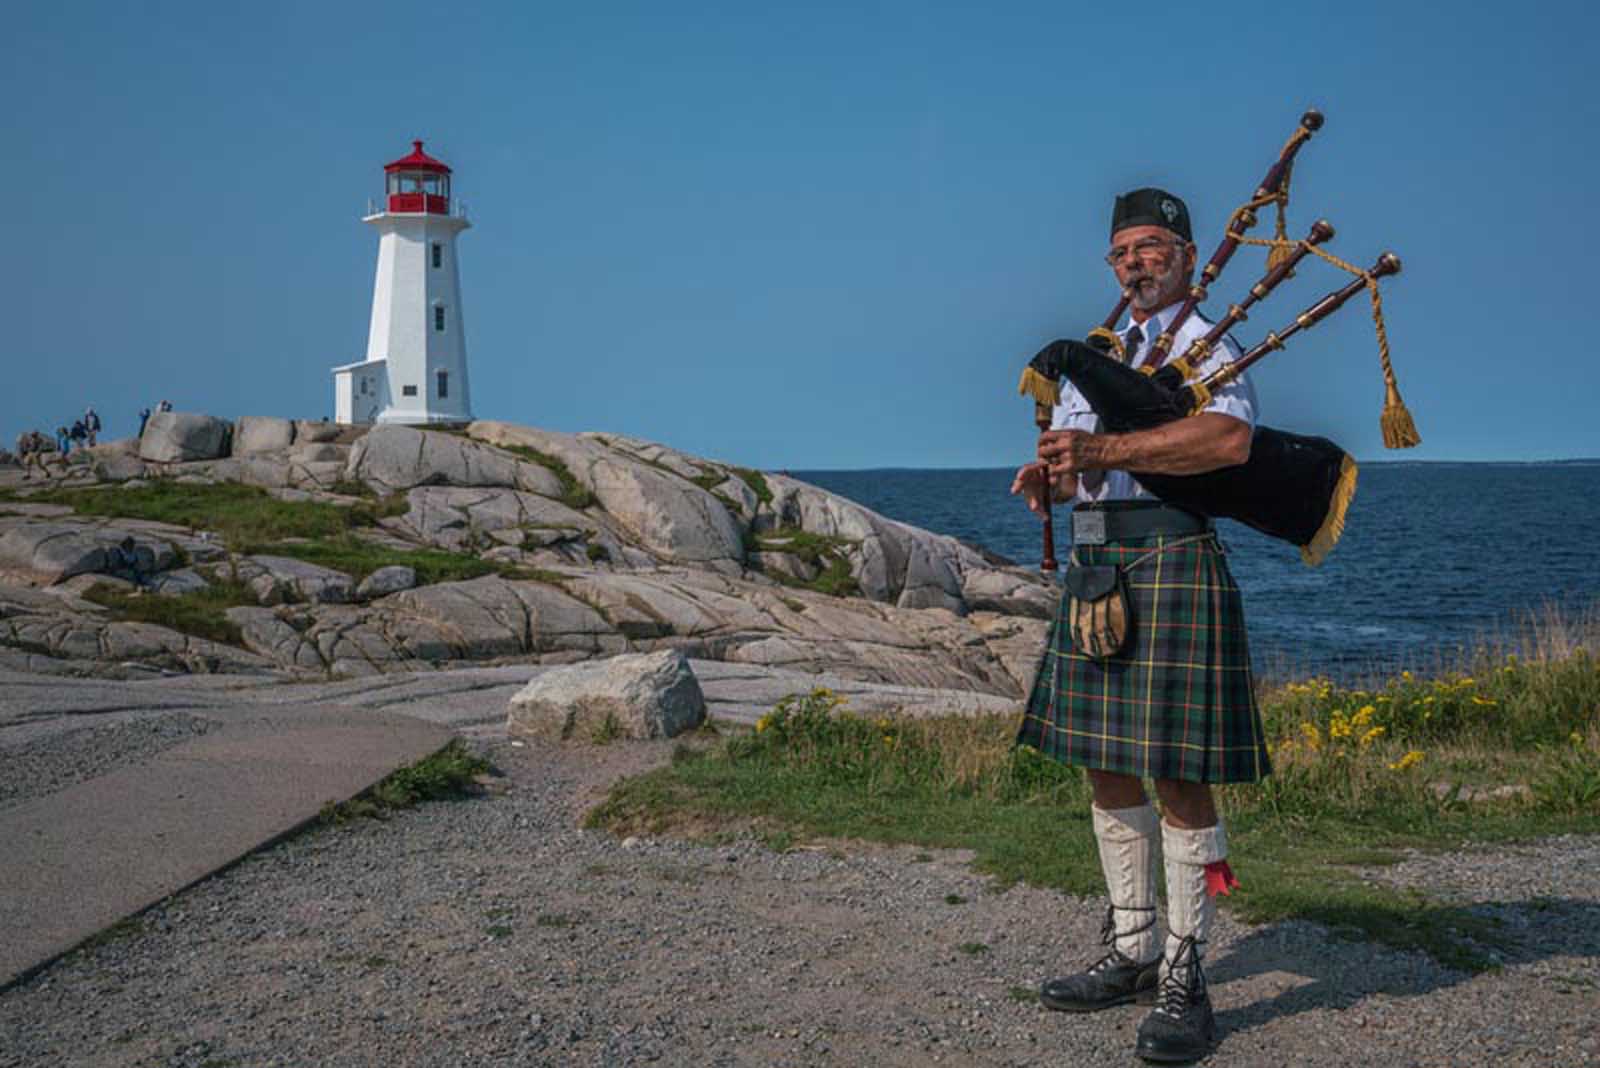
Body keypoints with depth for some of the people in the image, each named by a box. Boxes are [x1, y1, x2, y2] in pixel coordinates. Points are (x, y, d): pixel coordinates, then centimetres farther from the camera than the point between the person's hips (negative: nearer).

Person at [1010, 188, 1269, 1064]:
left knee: (1178, 778, -5)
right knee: (1106, 770, 11)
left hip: (1170, 561, -7)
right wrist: (1045, 476, -5)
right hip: (1093, 570, 8)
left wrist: (1105, 449, -28)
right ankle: (1132, 954, 23)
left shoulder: (1208, 346, -3)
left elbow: (1230, 439, -23)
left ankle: (1183, 982, 4)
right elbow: (1068, 456, 20)